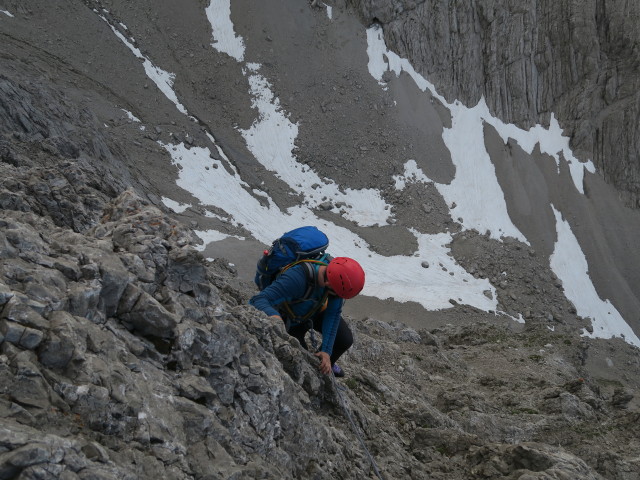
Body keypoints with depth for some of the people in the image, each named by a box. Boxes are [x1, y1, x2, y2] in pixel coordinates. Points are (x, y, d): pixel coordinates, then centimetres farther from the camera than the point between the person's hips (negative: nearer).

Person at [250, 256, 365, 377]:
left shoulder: (337, 270, -32)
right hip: (291, 318, -4)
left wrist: (326, 351, -29)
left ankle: (326, 365, 26)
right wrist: (274, 315, -75)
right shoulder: (296, 278, -48)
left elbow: (333, 313, -23)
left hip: (316, 310, 4)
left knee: (345, 339, -7)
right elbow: (257, 300, -53)